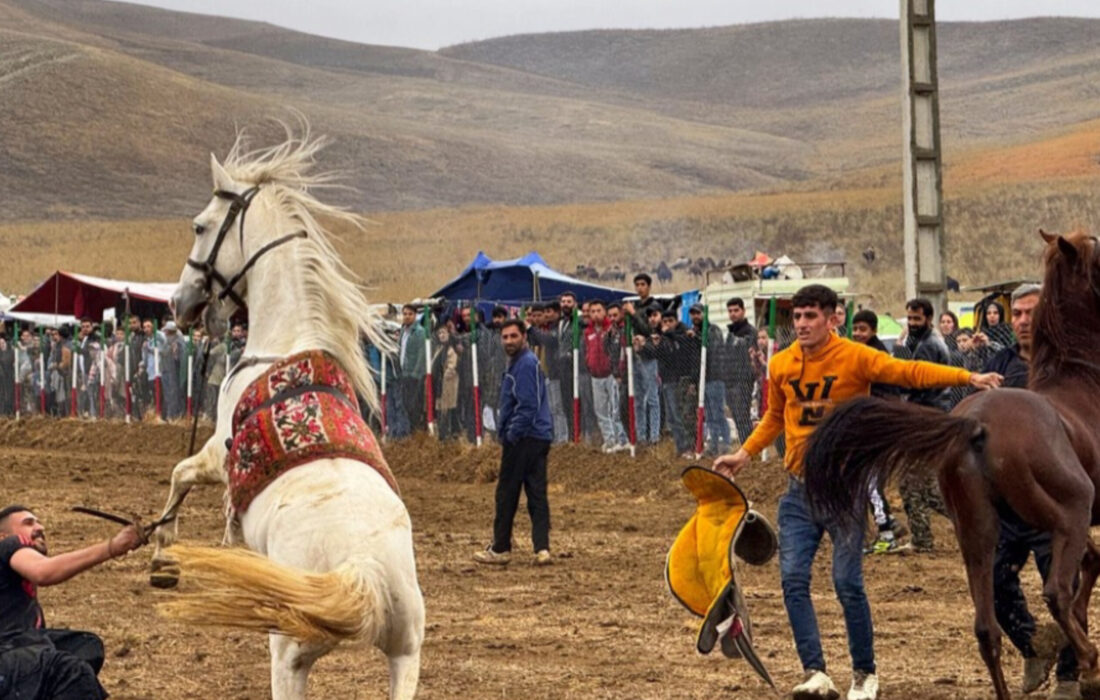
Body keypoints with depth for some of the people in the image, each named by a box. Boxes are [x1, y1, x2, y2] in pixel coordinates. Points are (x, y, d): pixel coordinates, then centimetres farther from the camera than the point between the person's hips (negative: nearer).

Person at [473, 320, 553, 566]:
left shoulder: (524, 365, -15)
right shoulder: (521, 362, 18)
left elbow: (527, 406, -21)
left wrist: (511, 435, -17)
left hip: (524, 438, -10)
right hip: (539, 437, 10)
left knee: (507, 493, 0)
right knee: (537, 493, 4)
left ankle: (500, 549, 7)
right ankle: (542, 548, -1)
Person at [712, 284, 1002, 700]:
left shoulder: (855, 358, -9)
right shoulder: (781, 366, 5)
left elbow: (910, 372, -15)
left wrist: (968, 378, -26)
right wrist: (744, 454, 16)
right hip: (800, 489, 4)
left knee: (848, 584, -5)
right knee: (793, 579, -7)